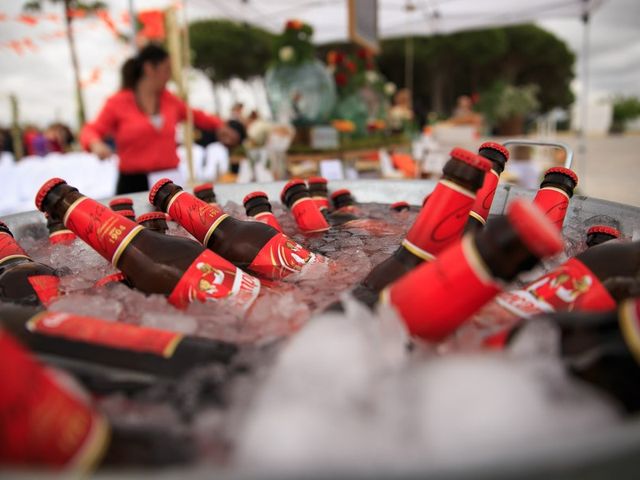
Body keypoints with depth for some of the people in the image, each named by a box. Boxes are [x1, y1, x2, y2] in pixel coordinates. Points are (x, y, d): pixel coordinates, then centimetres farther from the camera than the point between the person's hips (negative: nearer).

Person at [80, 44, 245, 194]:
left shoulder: (169, 99, 14)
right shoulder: (118, 102, 4)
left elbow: (194, 115, 32)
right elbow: (91, 131, 4)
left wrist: (219, 125, 21)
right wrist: (96, 144, -18)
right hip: (134, 183, -3)